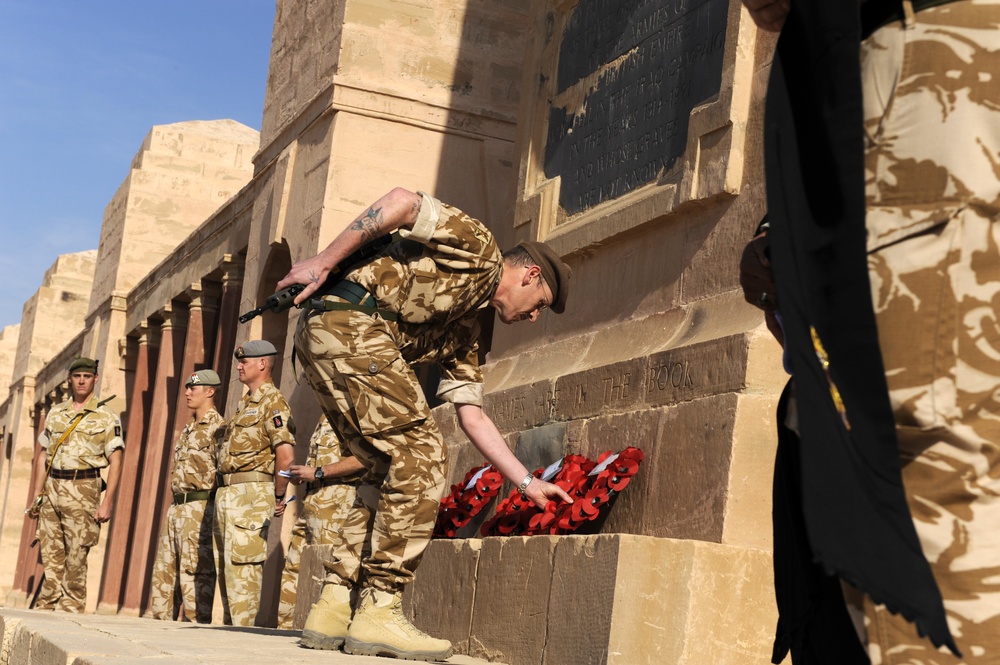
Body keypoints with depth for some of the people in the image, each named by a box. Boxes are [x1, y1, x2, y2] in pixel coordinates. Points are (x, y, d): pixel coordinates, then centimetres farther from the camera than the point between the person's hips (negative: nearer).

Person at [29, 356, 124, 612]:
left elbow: (115, 462, -5)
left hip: (82, 492, -4)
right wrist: (37, 493, 11)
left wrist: (108, 502, -12)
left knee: (76, 558, -5)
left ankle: (71, 609, 0)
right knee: (50, 555, 5)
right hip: (52, 491, 5)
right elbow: (43, 455, 18)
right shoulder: (55, 414, 15)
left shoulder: (106, 418, -1)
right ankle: (45, 608, 10)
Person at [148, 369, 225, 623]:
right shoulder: (188, 429, 21)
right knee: (164, 570, 10)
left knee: (195, 572, -9)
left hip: (200, 508, -10)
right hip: (177, 506, 10)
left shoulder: (217, 427, -9)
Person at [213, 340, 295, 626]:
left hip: (251, 494, -10)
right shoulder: (243, 404, 21)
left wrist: (279, 496, -13)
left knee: (242, 563, -12)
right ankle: (229, 623, 17)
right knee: (225, 564, 12)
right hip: (226, 493, 10)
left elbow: (285, 452, -19)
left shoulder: (272, 403, -9)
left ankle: (243, 626, -12)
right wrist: (223, 493, 18)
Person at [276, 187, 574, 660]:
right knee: (420, 454, -9)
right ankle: (378, 612, -9)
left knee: (389, 470, 13)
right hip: (352, 322, -10)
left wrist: (527, 483, 25)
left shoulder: (464, 334, 29)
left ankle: (334, 607, 10)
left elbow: (472, 416, 28)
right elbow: (401, 202, -8)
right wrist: (324, 262, -12)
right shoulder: (478, 248, 6)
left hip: (319, 337, 10)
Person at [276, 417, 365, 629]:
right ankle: (284, 626, 12)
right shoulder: (325, 419, 23)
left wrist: (318, 473, -18)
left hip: (335, 501, -10)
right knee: (293, 565, 9)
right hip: (310, 498, 10)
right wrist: (301, 474, 11)